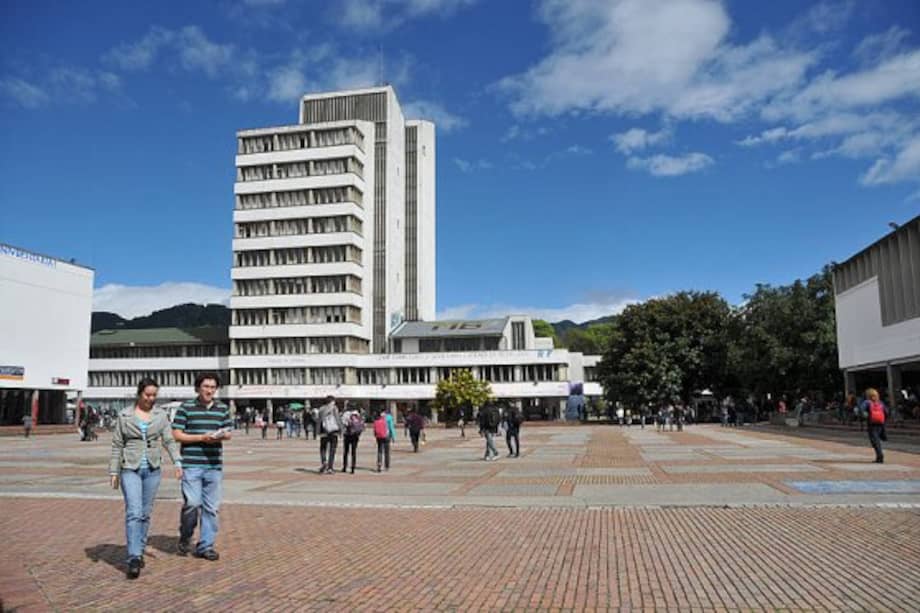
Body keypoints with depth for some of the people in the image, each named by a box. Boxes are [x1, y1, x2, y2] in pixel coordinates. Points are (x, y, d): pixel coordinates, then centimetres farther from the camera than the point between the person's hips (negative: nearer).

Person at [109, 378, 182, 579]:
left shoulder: (161, 415, 5)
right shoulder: (124, 416, 0)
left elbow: (169, 440, 1)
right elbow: (117, 446, 3)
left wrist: (177, 462, -12)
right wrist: (113, 472, -1)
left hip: (152, 470, 3)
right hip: (130, 469, -3)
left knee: (145, 514, 9)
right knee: (133, 512, -14)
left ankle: (139, 552, 23)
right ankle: (134, 558, -16)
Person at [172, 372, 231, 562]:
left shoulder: (222, 408, 11)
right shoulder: (186, 408, 0)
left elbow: (229, 433, 15)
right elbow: (177, 434, -3)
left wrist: (222, 436, -9)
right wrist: (201, 437, -13)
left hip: (214, 465, 4)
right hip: (191, 464, -4)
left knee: (211, 507, 5)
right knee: (192, 503, -10)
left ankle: (205, 545, 17)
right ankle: (185, 538, 18)